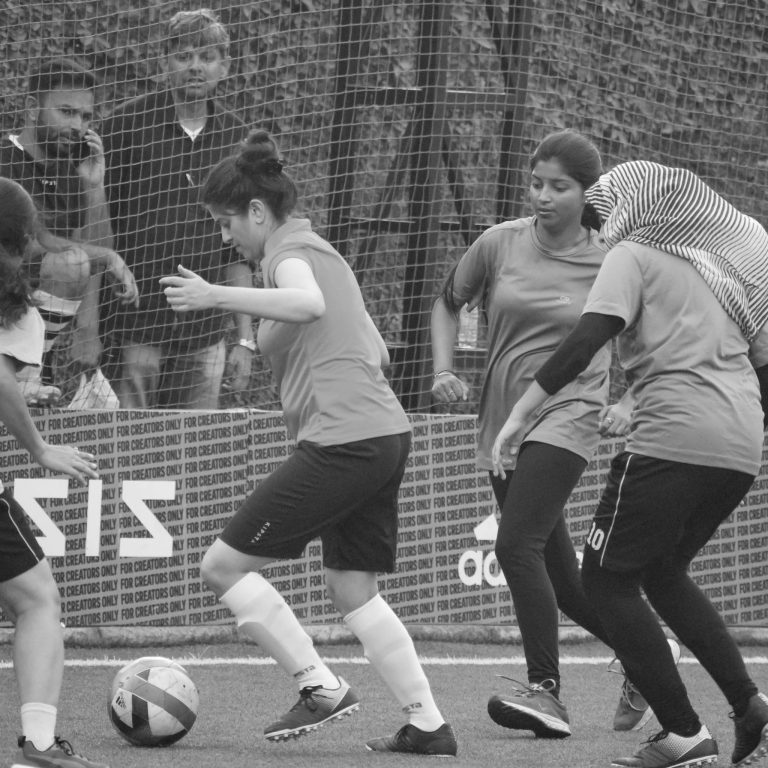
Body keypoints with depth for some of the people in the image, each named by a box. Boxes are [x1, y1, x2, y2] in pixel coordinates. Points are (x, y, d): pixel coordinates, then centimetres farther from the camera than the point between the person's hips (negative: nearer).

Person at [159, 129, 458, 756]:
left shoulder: (289, 252, -6)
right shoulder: (322, 251, 23)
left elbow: (309, 304, -31)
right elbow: (377, 352, 28)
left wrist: (217, 297, -36)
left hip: (341, 442, -10)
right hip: (387, 433, 10)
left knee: (225, 565, -4)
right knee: (352, 590, 17)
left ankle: (321, 686, -4)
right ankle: (429, 726, 15)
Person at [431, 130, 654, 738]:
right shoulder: (500, 243, 1)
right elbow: (449, 302, 17)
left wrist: (630, 403, -5)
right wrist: (444, 370, 3)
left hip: (568, 415, -5)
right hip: (501, 420, 5)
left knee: (517, 545, -22)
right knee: (558, 573, 10)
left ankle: (546, 691, -18)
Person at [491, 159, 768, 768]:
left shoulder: (635, 255, 2)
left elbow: (587, 338, -12)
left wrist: (522, 414, -12)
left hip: (674, 438, -8)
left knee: (608, 579, 2)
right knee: (664, 572, 24)